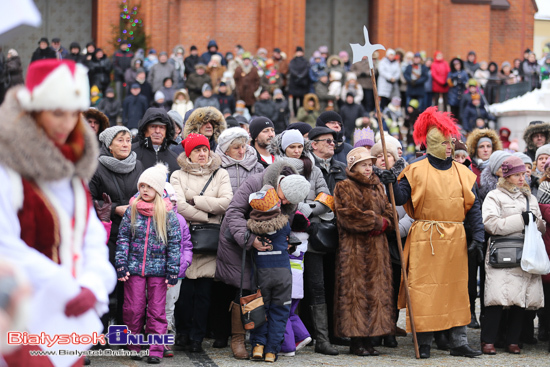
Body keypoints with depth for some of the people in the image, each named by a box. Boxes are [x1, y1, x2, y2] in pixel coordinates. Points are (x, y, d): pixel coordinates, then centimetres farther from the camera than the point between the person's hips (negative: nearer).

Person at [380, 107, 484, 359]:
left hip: (455, 240, 4)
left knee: (457, 287, 6)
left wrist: (478, 239, 4)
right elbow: (400, 199, -3)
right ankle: (424, 342, 5)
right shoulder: (416, 171, 0)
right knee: (425, 288, -3)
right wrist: (392, 184, -23)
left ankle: (458, 342, 12)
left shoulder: (463, 173, 11)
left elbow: (473, 208, 10)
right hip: (425, 239, -4)